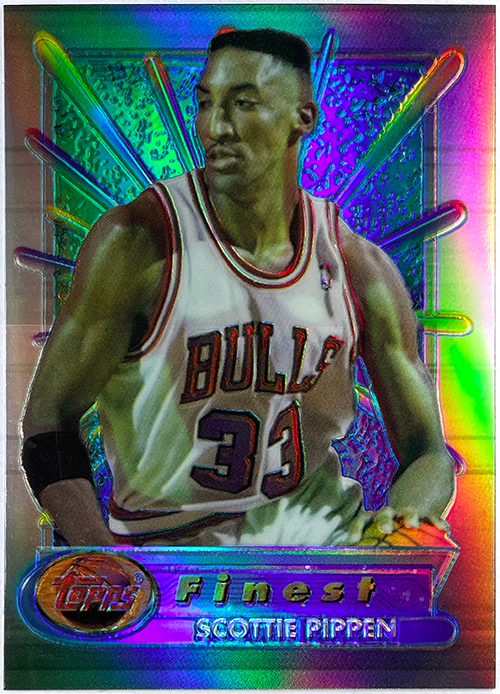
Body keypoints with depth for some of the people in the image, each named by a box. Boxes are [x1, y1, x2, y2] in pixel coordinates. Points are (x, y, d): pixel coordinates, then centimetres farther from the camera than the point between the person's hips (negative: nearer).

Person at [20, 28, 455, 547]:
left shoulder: (360, 268, -2)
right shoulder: (136, 241, -12)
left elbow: (426, 448, 2)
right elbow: (47, 419, -9)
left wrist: (406, 515, -21)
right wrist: (103, 556, -23)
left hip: (314, 522, 3)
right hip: (171, 537, -2)